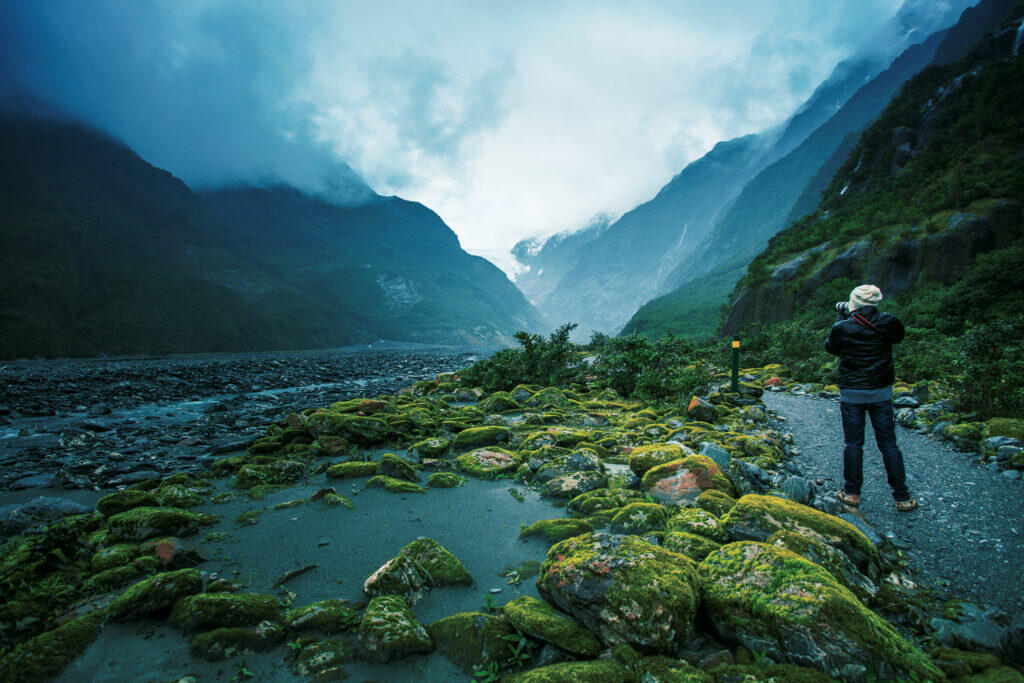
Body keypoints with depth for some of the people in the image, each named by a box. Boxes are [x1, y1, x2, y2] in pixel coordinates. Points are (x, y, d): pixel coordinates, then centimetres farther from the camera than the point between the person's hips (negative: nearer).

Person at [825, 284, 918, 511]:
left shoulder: (842, 328, -12)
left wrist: (842, 317, 14)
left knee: (853, 444, 8)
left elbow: (830, 347, 8)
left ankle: (852, 493, 14)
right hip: (881, 392, 2)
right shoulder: (888, 323, -6)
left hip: (851, 394, -2)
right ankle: (902, 498, 15)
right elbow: (899, 336, 17)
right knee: (888, 444, 9)